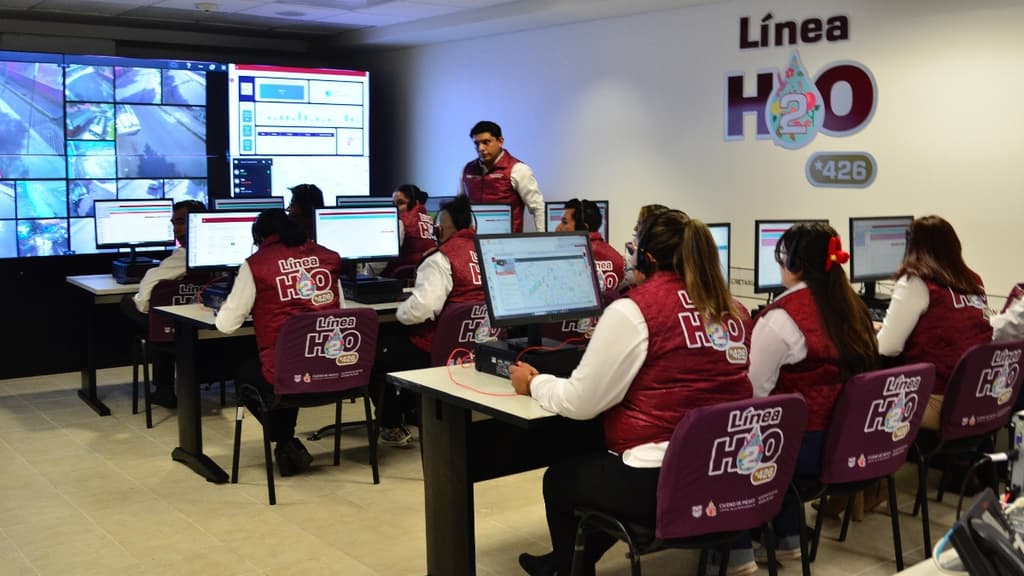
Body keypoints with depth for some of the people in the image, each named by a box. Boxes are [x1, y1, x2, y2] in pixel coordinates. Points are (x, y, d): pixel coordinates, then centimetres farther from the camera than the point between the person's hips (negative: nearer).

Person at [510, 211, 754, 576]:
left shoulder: (634, 310, -11)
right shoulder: (734, 311, 7)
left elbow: (579, 403, -8)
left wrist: (534, 384, 11)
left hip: (661, 485, -7)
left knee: (560, 478, 24)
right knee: (602, 466, 34)